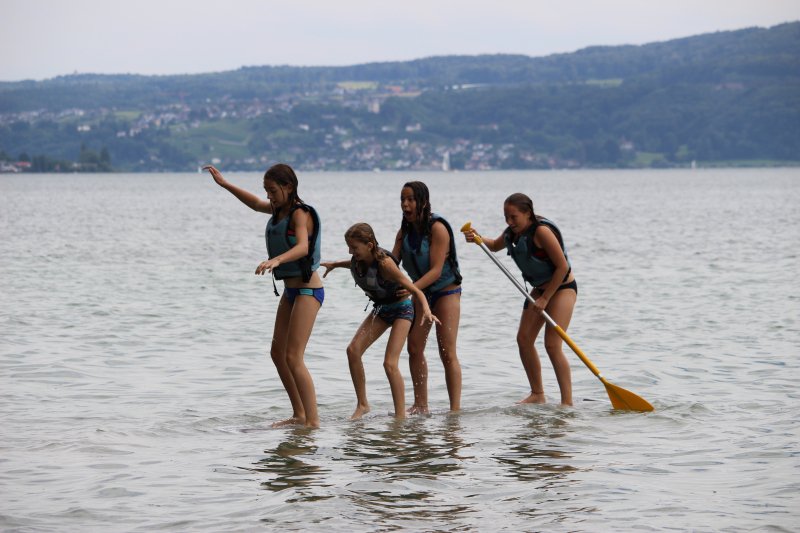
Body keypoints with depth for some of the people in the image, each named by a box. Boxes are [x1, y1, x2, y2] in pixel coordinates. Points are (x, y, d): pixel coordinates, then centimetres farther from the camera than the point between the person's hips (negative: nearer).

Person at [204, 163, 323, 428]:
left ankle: (313, 421, -13)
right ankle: (299, 415, 20)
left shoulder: (300, 214, -17)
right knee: (277, 352, 12)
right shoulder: (280, 210, 10)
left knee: (293, 357, -15)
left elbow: (302, 247, -34)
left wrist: (276, 260, -51)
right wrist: (225, 184, 27)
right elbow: (256, 203, 30)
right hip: (290, 289, 10)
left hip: (308, 289, -10)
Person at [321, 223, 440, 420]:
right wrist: (335, 264, 15)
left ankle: (401, 415, -9)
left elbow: (414, 289, -32)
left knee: (390, 363, -17)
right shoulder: (359, 261, -12)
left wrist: (426, 310, -47)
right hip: (380, 308, 7)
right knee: (353, 350, -9)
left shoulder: (384, 263, -32)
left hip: (401, 309, -7)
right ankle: (362, 405, 3)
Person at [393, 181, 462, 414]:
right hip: (421, 292, 7)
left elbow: (436, 270, -25)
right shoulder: (405, 231, 1)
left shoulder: (437, 228, -21)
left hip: (446, 291, -7)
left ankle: (455, 409, -10)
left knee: (447, 352, -10)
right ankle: (420, 406, 9)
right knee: (414, 348, 2)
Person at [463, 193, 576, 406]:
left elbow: (562, 266, -24)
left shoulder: (541, 231, -25)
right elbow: (495, 246, 25)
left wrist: (545, 298, -20)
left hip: (562, 287, -9)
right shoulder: (513, 232, 2)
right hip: (540, 288, 9)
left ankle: (567, 402, -13)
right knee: (524, 339, 6)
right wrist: (478, 238, 2)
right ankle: (537, 394, 18)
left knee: (552, 344, -17)